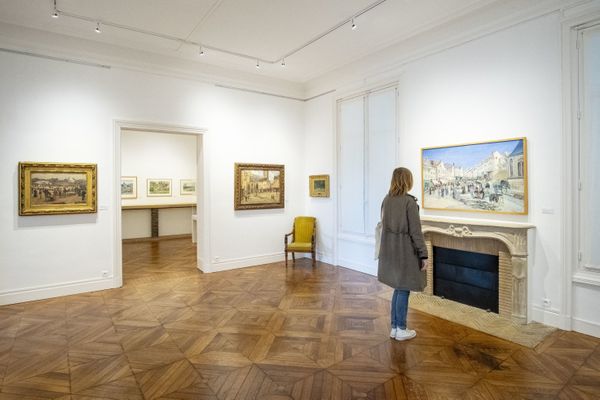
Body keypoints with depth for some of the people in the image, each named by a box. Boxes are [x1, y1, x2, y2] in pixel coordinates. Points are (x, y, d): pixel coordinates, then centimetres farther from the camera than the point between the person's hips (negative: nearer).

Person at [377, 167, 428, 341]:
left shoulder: (386, 200, 4)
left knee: (398, 289, 17)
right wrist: (423, 255, -10)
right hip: (405, 251, -7)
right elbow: (415, 231, -16)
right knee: (404, 290, 6)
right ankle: (401, 330, 18)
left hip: (390, 251, 7)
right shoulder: (410, 202, -16)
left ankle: (394, 327, 25)